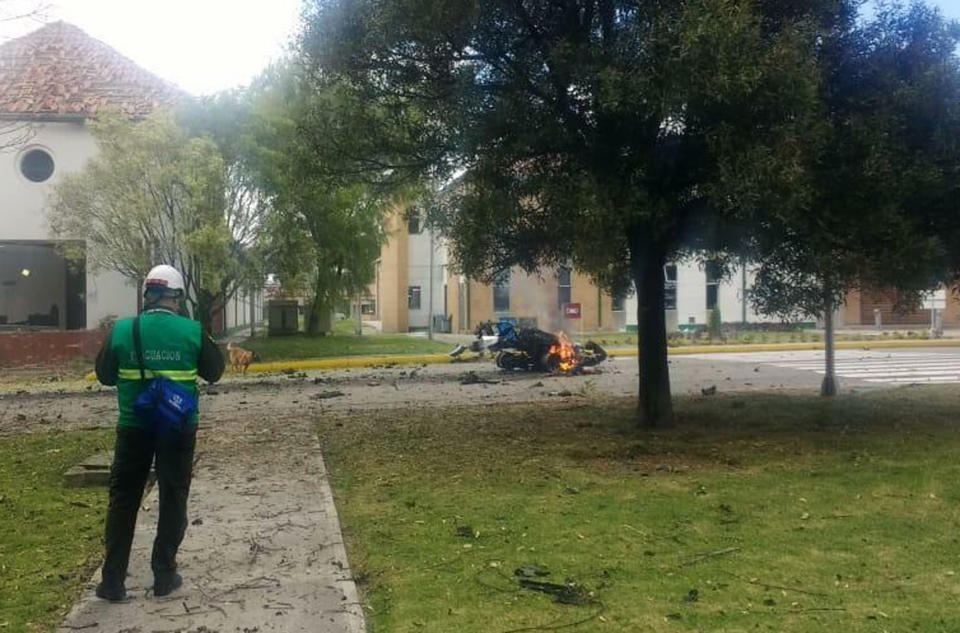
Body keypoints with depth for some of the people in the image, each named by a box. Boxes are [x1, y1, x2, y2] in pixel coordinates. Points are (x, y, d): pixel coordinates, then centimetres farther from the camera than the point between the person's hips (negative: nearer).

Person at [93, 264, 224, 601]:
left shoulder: (122, 330, -7)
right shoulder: (192, 331, -9)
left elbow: (104, 375, 4)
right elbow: (214, 372, 2)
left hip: (134, 427, 1)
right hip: (179, 427, -1)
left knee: (123, 500, 13)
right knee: (172, 500, 12)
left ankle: (113, 581, 16)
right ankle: (164, 576, 18)